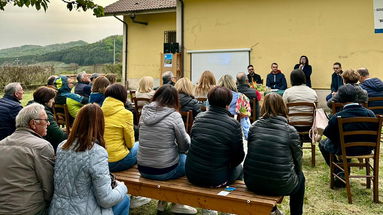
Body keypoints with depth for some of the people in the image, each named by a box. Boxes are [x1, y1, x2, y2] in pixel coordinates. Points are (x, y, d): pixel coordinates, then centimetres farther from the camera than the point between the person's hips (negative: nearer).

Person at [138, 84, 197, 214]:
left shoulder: (145, 111, 1)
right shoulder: (174, 115, -13)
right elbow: (185, 146, -7)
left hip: (143, 169, 6)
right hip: (165, 171, -5)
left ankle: (162, 201, 32)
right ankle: (178, 204, 25)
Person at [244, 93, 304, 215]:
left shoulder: (254, 127, -2)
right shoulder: (291, 131, -8)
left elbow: (250, 153, 7)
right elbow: (298, 160, 1)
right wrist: (296, 172, 22)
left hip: (252, 183, 3)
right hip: (280, 186, -3)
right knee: (300, 178, 29)